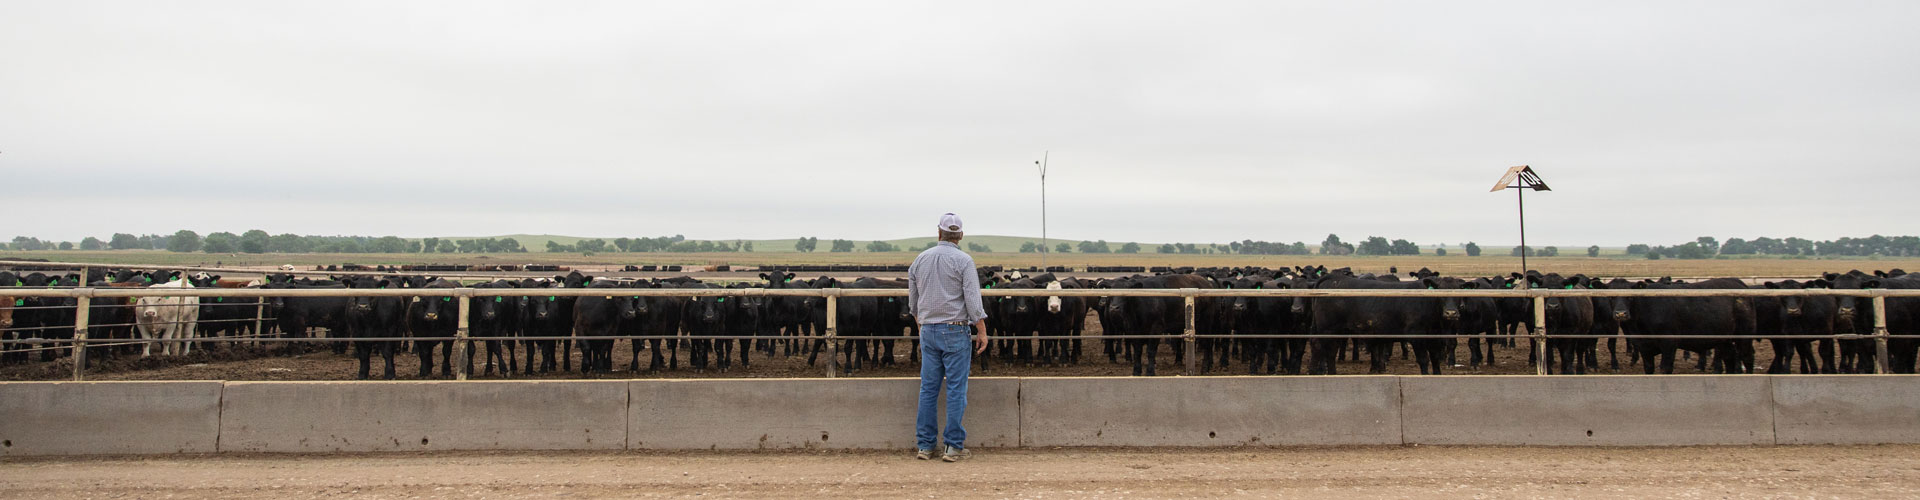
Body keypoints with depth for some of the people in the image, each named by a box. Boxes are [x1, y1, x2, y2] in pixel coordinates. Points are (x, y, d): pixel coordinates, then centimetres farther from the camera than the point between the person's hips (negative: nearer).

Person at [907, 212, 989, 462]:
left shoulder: (920, 260, 8)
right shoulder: (963, 260, -7)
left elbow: (912, 301, 16)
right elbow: (973, 300, -12)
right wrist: (982, 331, -6)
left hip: (928, 331, 5)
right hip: (955, 329, -5)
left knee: (928, 388, 9)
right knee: (956, 388, 0)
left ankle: (924, 445, 12)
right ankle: (953, 446, 2)